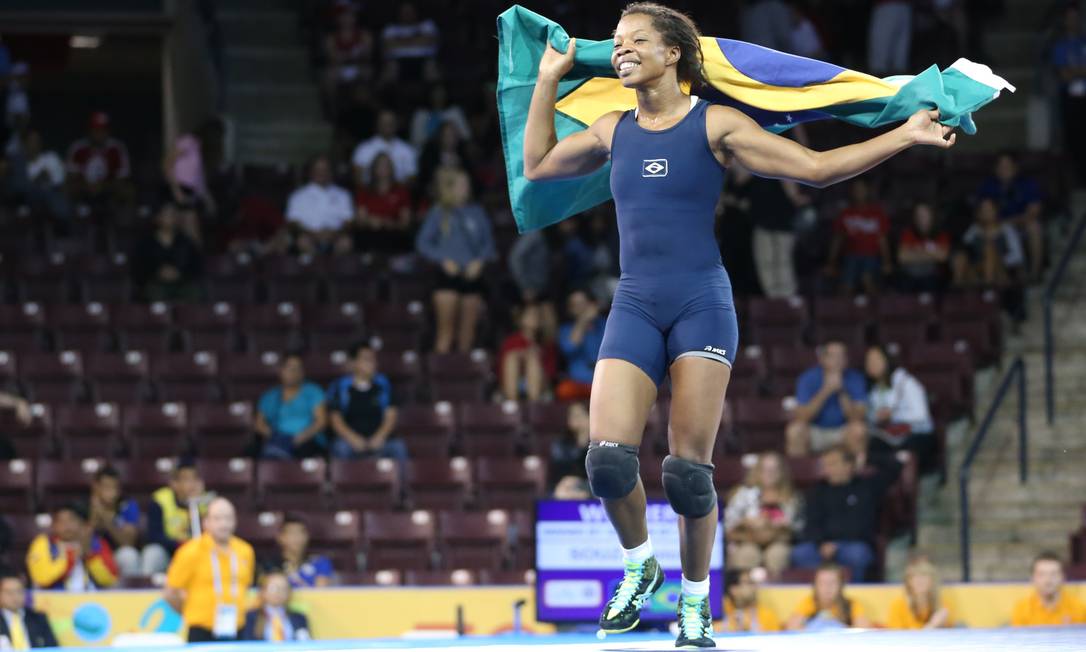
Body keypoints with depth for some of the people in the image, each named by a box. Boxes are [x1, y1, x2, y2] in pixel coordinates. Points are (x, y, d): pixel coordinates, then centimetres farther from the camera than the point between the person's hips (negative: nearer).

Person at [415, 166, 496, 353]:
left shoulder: (477, 212, 8)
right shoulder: (439, 213, 2)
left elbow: (488, 242, 12)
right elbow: (422, 243, 2)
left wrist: (480, 261, -6)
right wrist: (443, 260, -10)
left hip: (472, 275, 3)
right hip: (448, 274, -3)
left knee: (468, 329, 3)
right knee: (446, 328, -8)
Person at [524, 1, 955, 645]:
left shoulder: (715, 125, 0)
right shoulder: (613, 130, 13)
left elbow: (816, 166, 0)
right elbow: (538, 164, 30)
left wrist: (904, 136, -4)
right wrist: (548, 81, 26)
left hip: (702, 303, -3)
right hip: (635, 307, 3)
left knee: (689, 471, -7)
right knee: (609, 457, -15)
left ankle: (696, 599, 13)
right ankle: (639, 567, 12)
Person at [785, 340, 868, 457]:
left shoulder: (855, 379, -10)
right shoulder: (808, 378, -13)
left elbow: (857, 417, -17)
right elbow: (801, 417, -22)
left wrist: (842, 392, -29)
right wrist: (825, 391, -30)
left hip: (842, 432, 1)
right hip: (814, 432, -1)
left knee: (858, 428, -30)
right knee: (795, 429, -31)